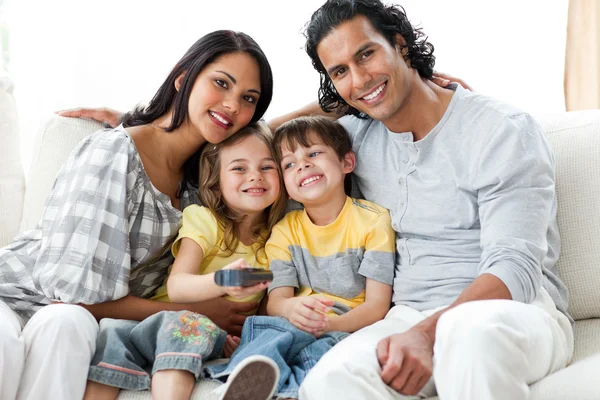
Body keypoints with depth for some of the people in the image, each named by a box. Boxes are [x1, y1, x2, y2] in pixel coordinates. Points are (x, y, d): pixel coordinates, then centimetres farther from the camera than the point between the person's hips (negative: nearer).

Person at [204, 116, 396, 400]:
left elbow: (378, 305, -7)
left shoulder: (373, 221, 0)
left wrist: (332, 324, -27)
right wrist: (291, 308, -27)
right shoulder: (285, 230, 12)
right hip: (296, 326, 3)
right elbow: (275, 299, 0)